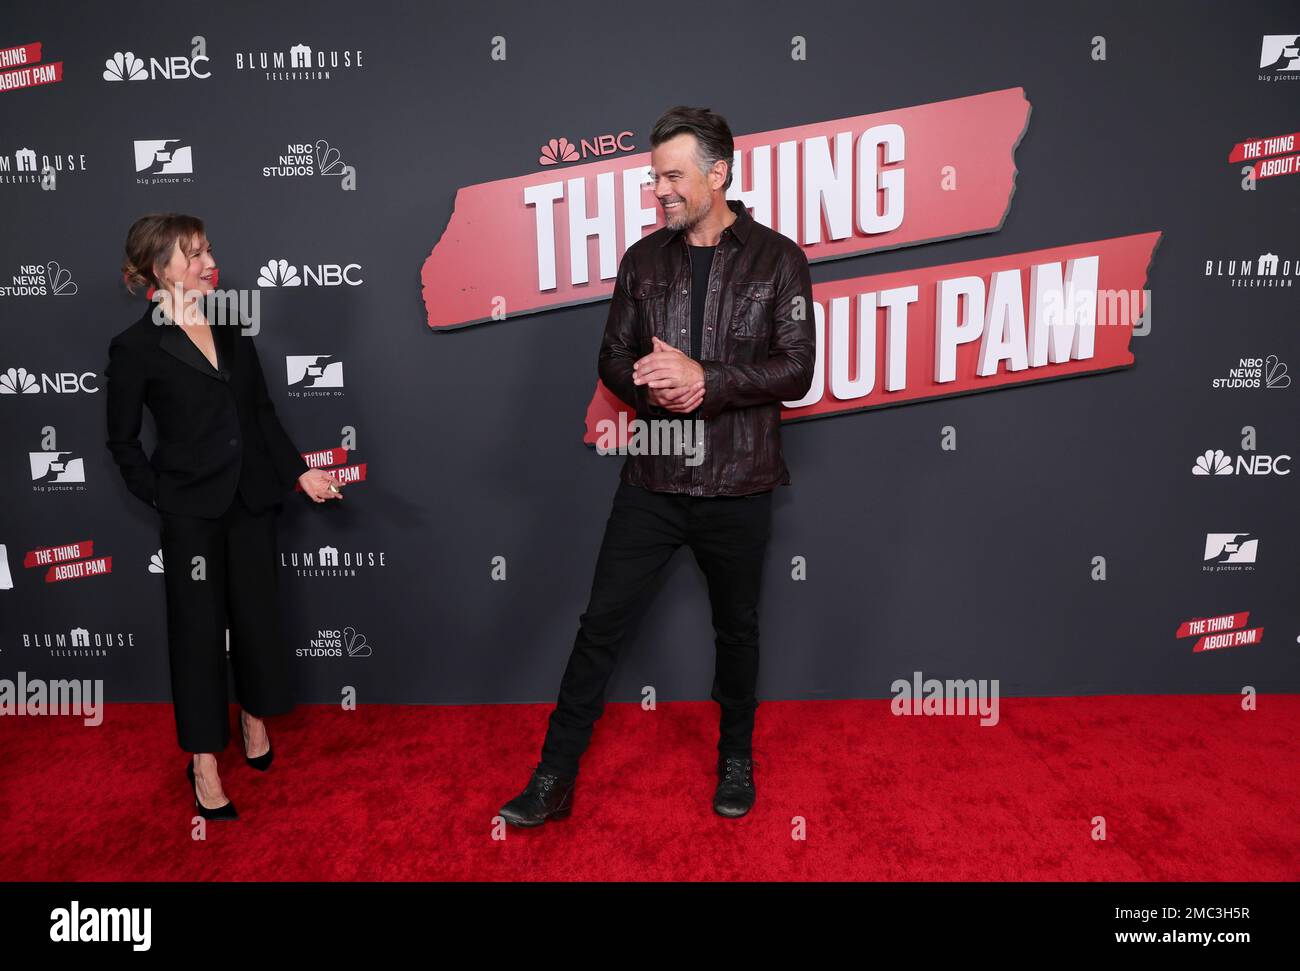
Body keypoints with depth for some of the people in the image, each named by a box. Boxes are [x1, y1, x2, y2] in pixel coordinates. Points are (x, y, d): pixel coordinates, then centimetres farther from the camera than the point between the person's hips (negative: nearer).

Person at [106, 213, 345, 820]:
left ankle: (254, 716, 38)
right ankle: (204, 762, 19)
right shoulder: (135, 348, -8)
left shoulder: (230, 332, 7)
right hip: (191, 513, -4)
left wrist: (300, 473, 6)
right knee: (199, 629, 5)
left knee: (256, 615, 14)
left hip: (252, 501, 5)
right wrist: (164, 498, -4)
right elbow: (123, 441, -1)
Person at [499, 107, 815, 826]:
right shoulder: (643, 260, 7)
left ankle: (736, 758, 37)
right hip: (651, 481, 2)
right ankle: (554, 780, 14)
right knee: (602, 625, 2)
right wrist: (655, 389, -15)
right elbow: (613, 360, 7)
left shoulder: (777, 259, -2)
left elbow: (796, 371, -9)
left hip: (737, 488, -1)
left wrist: (703, 377, -20)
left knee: (737, 629, 15)